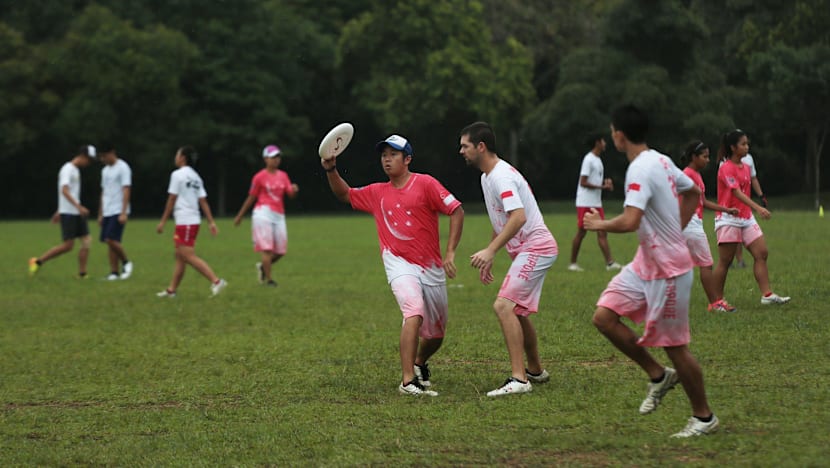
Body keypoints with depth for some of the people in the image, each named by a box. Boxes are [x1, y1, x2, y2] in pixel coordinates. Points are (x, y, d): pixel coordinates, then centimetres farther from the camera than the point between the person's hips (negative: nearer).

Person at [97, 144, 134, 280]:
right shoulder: (105, 170, 17)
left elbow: (126, 190, -13)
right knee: (109, 242, 3)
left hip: (119, 211, -8)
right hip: (107, 212, 8)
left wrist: (123, 213, -19)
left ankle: (126, 263, 4)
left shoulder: (123, 168, -7)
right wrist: (100, 214, 19)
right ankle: (114, 272, 6)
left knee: (111, 240, -16)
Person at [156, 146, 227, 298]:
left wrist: (163, 221, -5)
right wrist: (211, 222, 8)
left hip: (184, 222, -9)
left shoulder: (178, 174, -10)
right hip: (194, 221, 9)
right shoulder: (195, 177, 14)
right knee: (180, 256, 14)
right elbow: (203, 201, 10)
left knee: (189, 256, -12)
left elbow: (171, 200, -10)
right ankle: (171, 290, 18)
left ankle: (216, 281, -21)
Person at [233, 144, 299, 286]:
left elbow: (290, 194, 4)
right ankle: (268, 279, -6)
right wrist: (240, 216, 10)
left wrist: (294, 190, -20)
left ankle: (263, 266, 28)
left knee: (280, 251, 3)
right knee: (267, 248, -10)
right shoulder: (260, 177, 0)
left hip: (279, 216, 5)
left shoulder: (283, 176, 14)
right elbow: (251, 198, 7)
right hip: (263, 214, -5)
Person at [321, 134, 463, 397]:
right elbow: (345, 195, 22)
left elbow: (456, 211, -7)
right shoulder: (377, 193, 9)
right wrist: (331, 169, 3)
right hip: (399, 264, 0)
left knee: (436, 336, 12)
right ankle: (408, 381, -31)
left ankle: (419, 365, 45)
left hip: (432, 268, 0)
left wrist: (450, 253, -12)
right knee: (414, 313, -28)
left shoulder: (425, 184, -4)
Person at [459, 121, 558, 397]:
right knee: (517, 311, 21)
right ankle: (536, 371, 35)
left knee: (504, 306, -20)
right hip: (527, 250, 11)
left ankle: (519, 379, -22)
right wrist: (489, 258, 26)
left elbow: (518, 217, -32)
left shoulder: (501, 176, -19)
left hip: (535, 247, -11)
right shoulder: (487, 177, 14)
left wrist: (490, 251, -36)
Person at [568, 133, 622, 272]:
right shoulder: (589, 159, -12)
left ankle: (610, 263, -5)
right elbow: (583, 182, -17)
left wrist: (606, 182, 4)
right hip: (585, 203, -8)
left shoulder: (598, 160, 15)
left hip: (596, 203, 8)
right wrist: (602, 186, -17)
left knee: (602, 233, 0)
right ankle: (573, 263, 7)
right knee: (581, 232, -2)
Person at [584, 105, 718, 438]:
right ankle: (659, 376, 14)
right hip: (646, 263, 9)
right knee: (604, 317, 3)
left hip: (668, 269, -9)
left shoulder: (640, 170, -22)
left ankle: (704, 417, 15)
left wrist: (599, 224, -14)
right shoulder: (661, 161, 7)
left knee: (673, 345, 1)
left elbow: (629, 222, -33)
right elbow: (693, 193, 22)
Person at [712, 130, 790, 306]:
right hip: (729, 219, -8)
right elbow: (737, 192, -27)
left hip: (746, 217, 8)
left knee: (762, 253, -2)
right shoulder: (726, 168, -15)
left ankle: (767, 295, -4)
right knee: (725, 262, -3)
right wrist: (758, 208, -38)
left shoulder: (746, 167, 12)